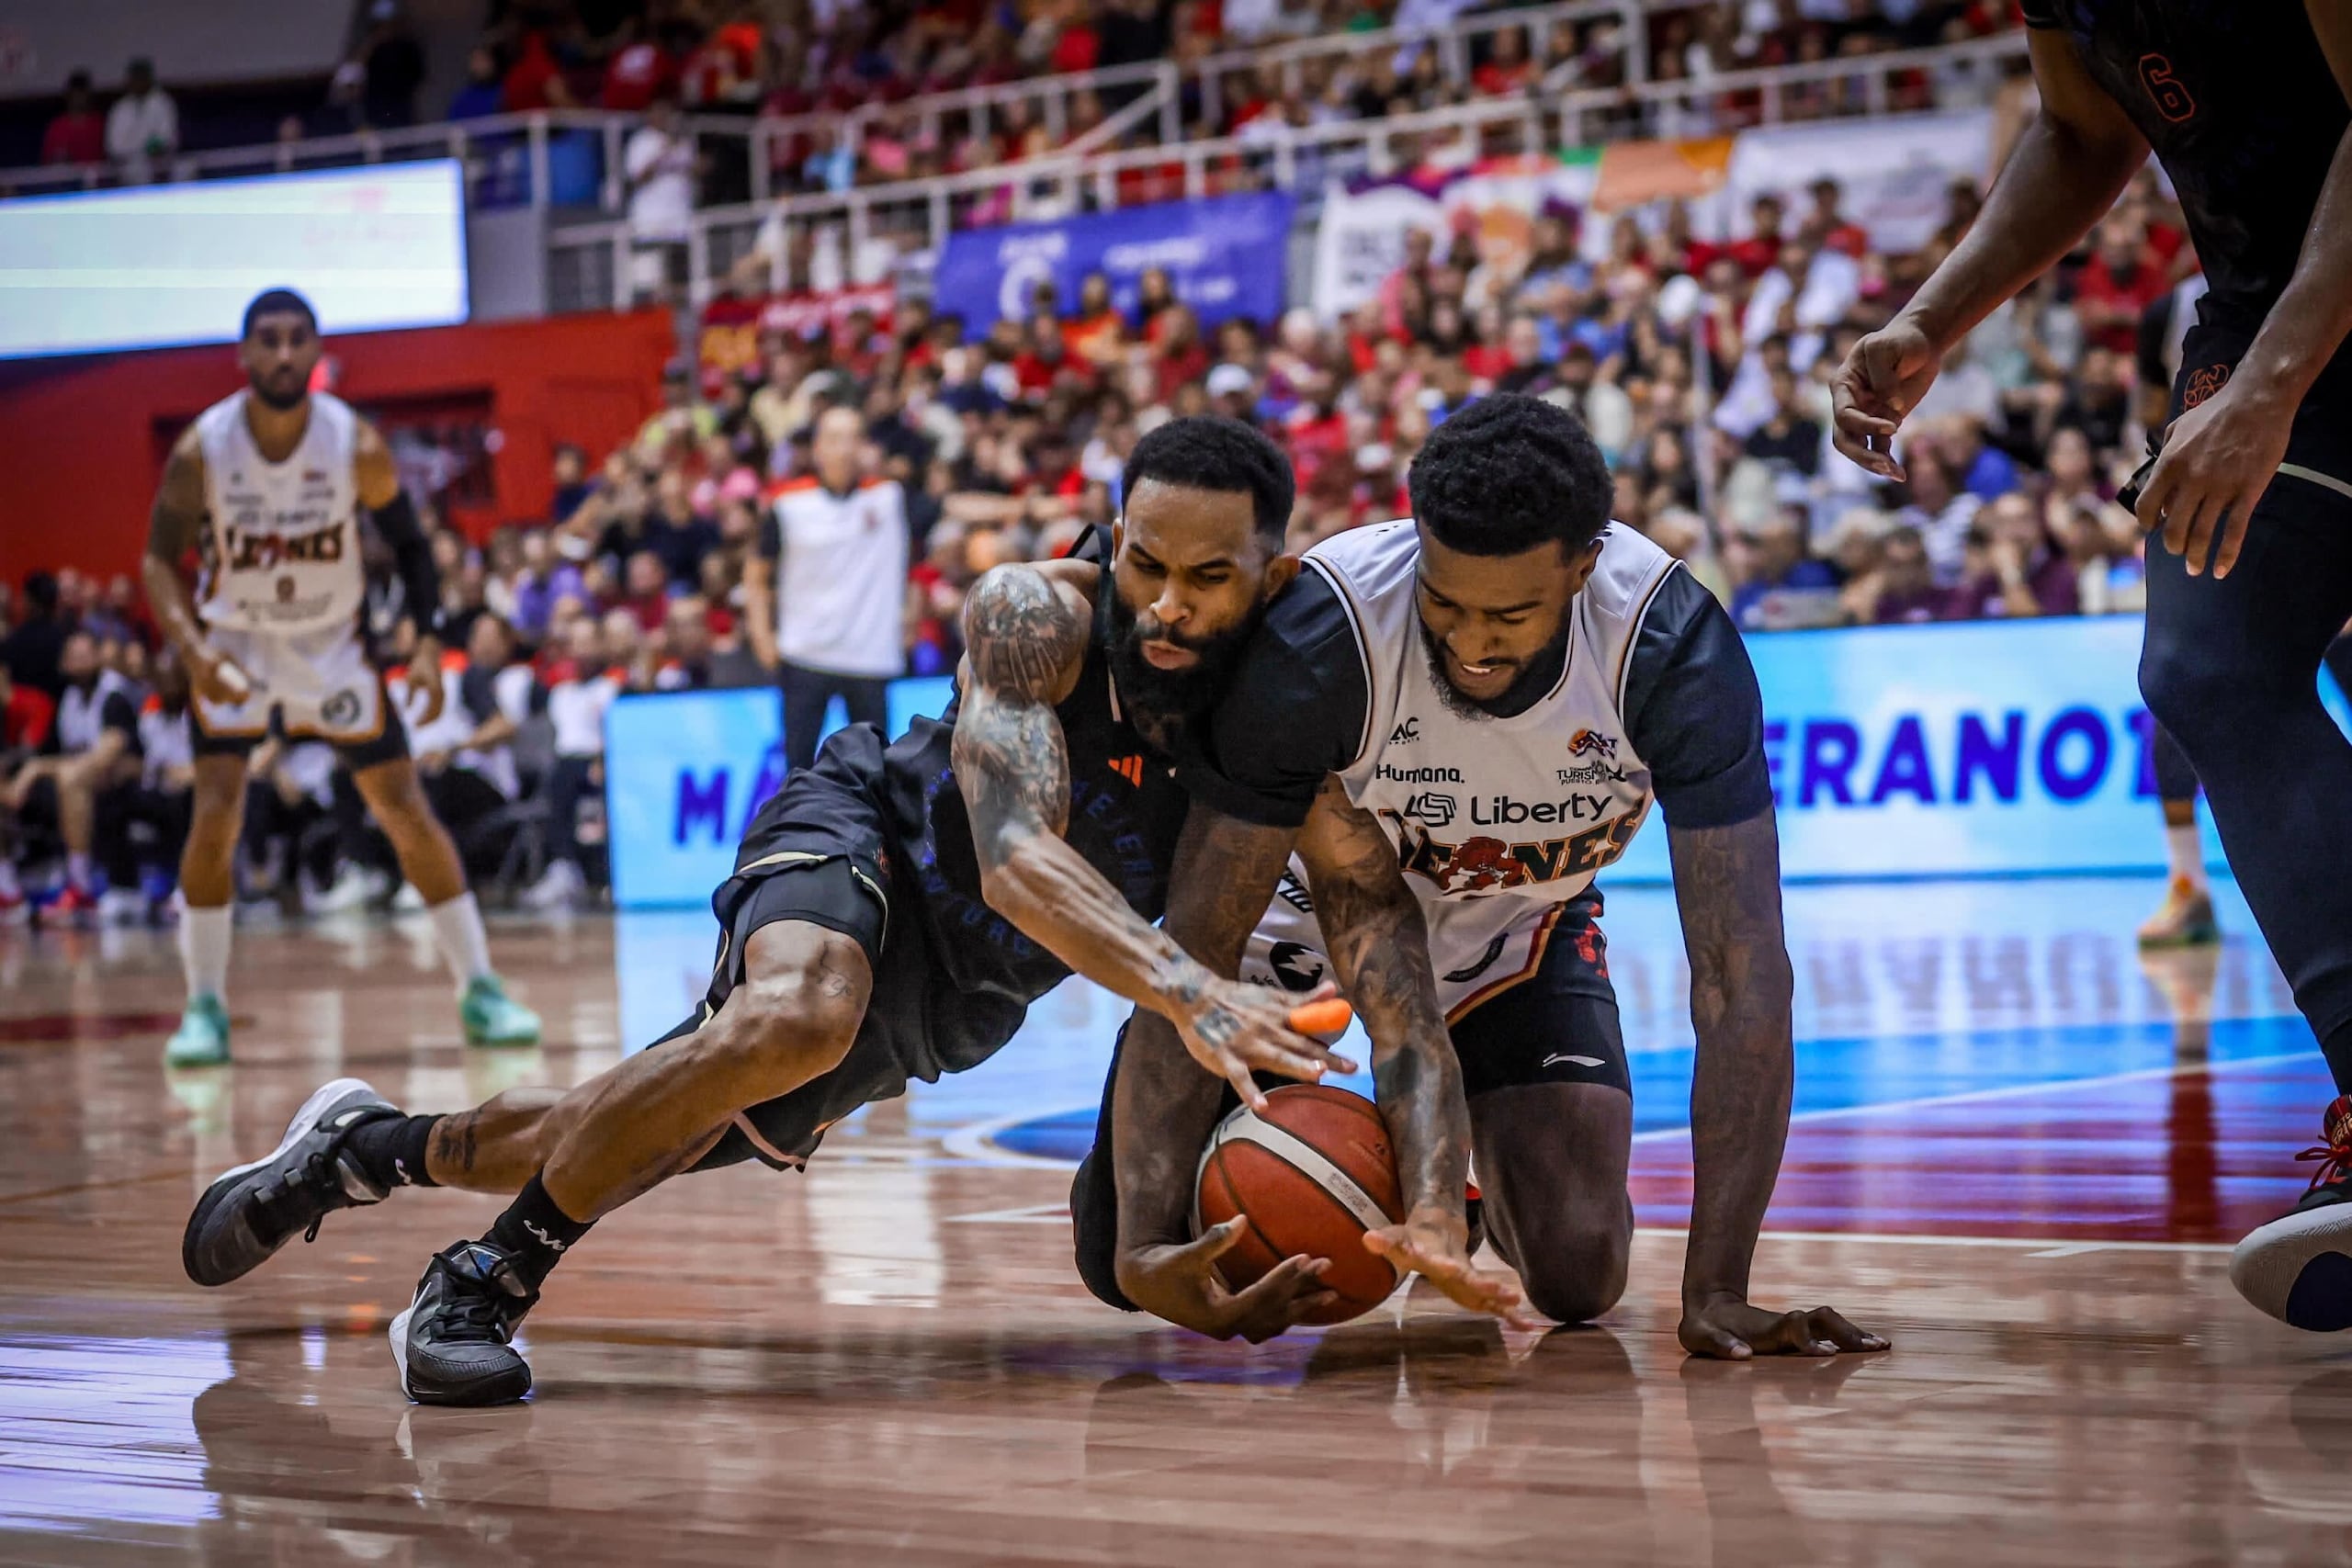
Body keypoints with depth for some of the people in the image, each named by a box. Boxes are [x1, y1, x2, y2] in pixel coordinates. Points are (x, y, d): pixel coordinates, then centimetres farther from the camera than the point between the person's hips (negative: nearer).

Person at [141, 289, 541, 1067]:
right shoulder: (200, 450, -19)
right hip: (235, 644, -1)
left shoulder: (357, 444, -18)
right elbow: (161, 559, -11)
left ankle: (480, 989, 6)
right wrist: (191, 650, -27)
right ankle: (205, 1008, -3)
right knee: (216, 814, -14)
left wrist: (428, 641, -15)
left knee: (407, 811, -2)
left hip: (332, 640, 1)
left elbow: (408, 543, -4)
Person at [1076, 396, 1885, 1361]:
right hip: (1301, 909, -1)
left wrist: (1715, 1291, -37)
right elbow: (1196, 945, -33)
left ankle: (1465, 1168, 24)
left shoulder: (1673, 649, -34)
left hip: (1520, 922, 1)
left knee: (1581, 1275, -13)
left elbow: (1742, 974, -32)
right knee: (1125, 1257, -10)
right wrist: (1142, 1244, -40)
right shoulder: (1319, 636, -38)